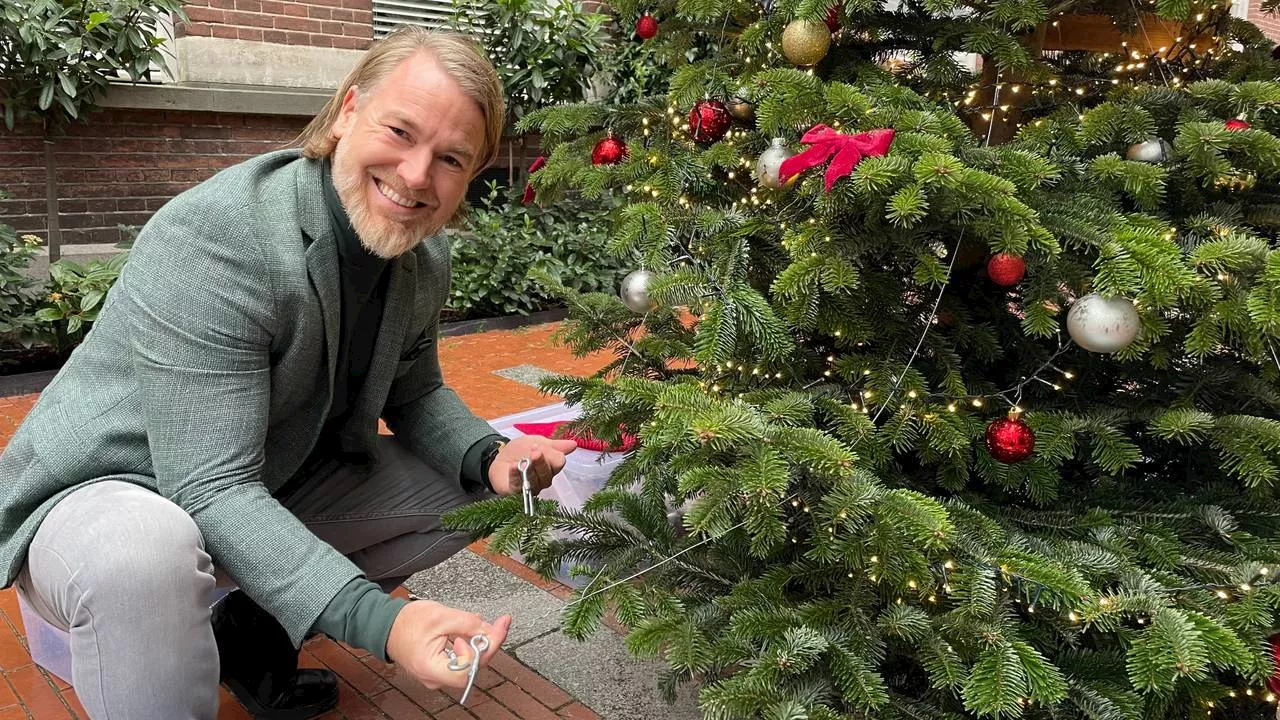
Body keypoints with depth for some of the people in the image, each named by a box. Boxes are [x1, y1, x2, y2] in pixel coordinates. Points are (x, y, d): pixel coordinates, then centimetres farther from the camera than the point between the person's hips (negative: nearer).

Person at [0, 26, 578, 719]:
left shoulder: (425, 258, -7)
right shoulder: (213, 238, -30)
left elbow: (414, 394, 8)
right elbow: (212, 490, -33)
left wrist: (489, 457, -14)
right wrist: (379, 621, -43)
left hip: (274, 488, 7)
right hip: (99, 492, -7)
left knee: (475, 489, 4)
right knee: (145, 556, -41)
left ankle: (253, 626, 11)